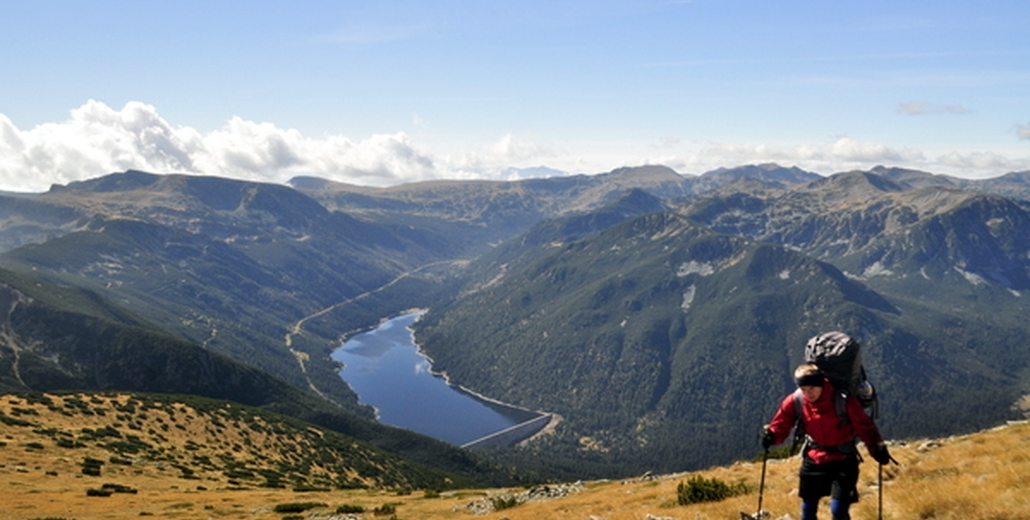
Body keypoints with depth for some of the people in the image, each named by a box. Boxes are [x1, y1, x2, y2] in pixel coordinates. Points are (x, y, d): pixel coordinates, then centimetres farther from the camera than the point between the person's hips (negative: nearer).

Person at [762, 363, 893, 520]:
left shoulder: (843, 400, -20)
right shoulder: (795, 402, -11)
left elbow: (864, 426, -14)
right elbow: (780, 425, -6)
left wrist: (878, 448, -25)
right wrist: (770, 435, -26)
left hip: (843, 461, -3)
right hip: (813, 461, 4)